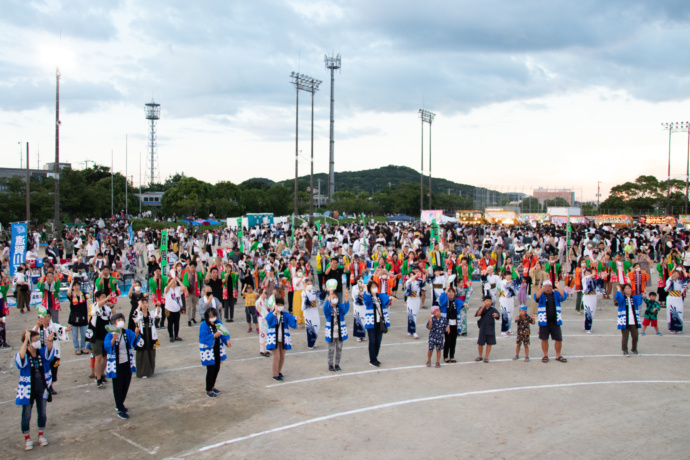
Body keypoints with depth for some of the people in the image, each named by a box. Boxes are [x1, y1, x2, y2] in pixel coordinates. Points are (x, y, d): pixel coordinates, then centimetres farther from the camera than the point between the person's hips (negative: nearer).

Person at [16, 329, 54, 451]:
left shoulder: (42, 352, -5)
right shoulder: (22, 356, -14)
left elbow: (49, 350, -26)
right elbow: (21, 357, -38)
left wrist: (50, 341, -50)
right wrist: (26, 340, -49)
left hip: (42, 389, 3)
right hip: (27, 391, -3)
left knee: (42, 414, 13)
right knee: (26, 416, 7)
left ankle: (41, 435, 32)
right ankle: (27, 439, 25)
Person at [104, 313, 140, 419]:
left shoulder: (127, 332, -1)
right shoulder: (110, 335, -14)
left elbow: (134, 340, -16)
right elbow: (107, 346, -29)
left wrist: (136, 334, -37)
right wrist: (113, 339, -47)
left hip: (127, 364, 5)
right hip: (117, 366, -5)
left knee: (126, 385, 16)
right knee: (118, 387, 4)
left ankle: (120, 404, 36)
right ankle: (120, 410, 11)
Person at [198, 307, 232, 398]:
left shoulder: (218, 323, -2)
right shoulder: (204, 325, -18)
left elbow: (224, 333, 3)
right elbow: (203, 338, -23)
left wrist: (227, 340, -15)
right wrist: (214, 336, -32)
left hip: (217, 349, 6)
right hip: (208, 351, -6)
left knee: (217, 368, 16)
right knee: (210, 370, -1)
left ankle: (212, 386, 36)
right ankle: (208, 390, 14)